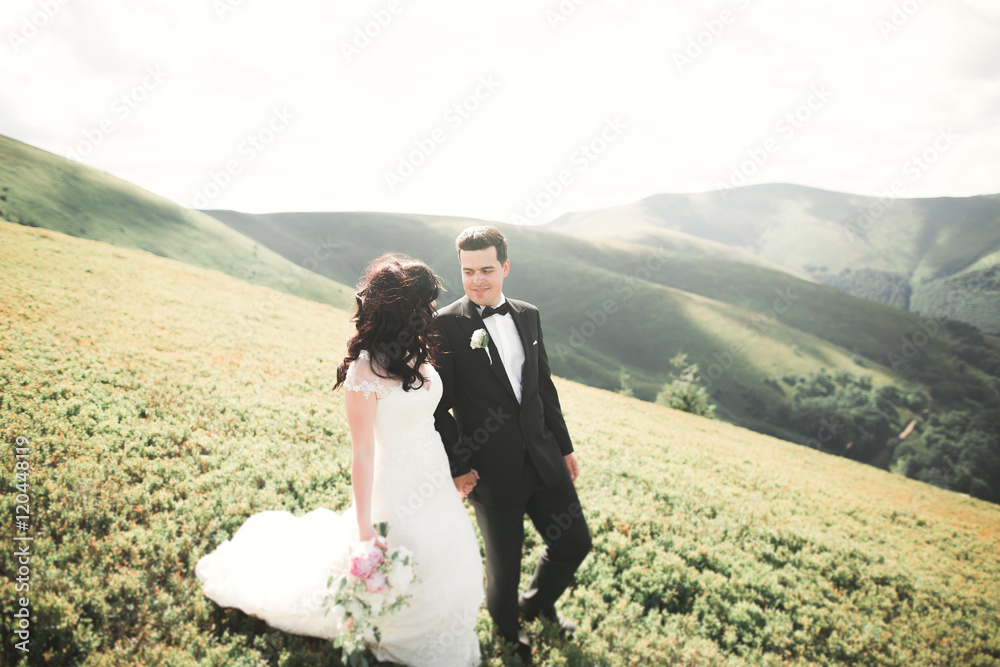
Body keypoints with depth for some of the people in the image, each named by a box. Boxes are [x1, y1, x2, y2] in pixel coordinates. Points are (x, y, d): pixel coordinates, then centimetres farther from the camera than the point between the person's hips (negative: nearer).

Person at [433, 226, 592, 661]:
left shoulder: (528, 315, 5)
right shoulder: (446, 325, -12)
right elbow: (439, 405, -10)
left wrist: (564, 446, 15)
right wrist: (457, 466, -12)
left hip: (542, 459, 5)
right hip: (493, 473, -5)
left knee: (575, 542, 13)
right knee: (505, 561, 11)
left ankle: (536, 603, 44)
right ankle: (505, 622, 46)